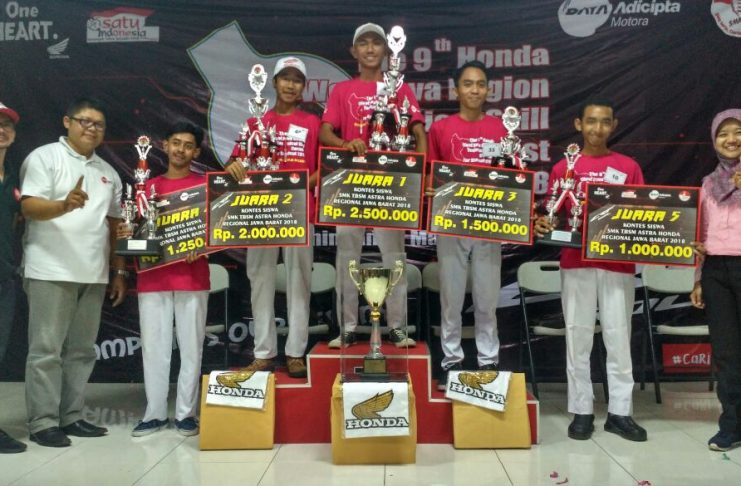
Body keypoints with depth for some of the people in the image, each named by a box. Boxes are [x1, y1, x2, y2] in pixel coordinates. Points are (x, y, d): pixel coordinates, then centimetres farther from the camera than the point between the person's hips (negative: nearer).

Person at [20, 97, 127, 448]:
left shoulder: (108, 172, 17)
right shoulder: (44, 157, 1)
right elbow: (29, 207, -11)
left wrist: (119, 271, 13)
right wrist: (65, 205, -31)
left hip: (94, 275, 6)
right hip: (51, 271, -6)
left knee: (81, 350, 9)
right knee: (46, 349, -2)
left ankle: (71, 417, 17)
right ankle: (43, 422, 5)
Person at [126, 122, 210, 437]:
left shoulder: (205, 185, 6)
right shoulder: (148, 186, 15)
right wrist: (126, 233, -3)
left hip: (192, 277, -3)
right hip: (152, 277, 3)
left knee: (191, 346, 1)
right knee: (153, 346, 5)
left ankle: (185, 413, 10)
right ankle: (155, 413, 14)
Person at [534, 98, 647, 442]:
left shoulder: (629, 167, 8)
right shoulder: (564, 168, 6)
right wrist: (543, 225, -16)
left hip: (619, 263, 1)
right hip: (576, 263, 0)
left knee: (619, 337, 5)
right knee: (578, 336, 4)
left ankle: (620, 412, 15)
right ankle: (581, 411, 14)